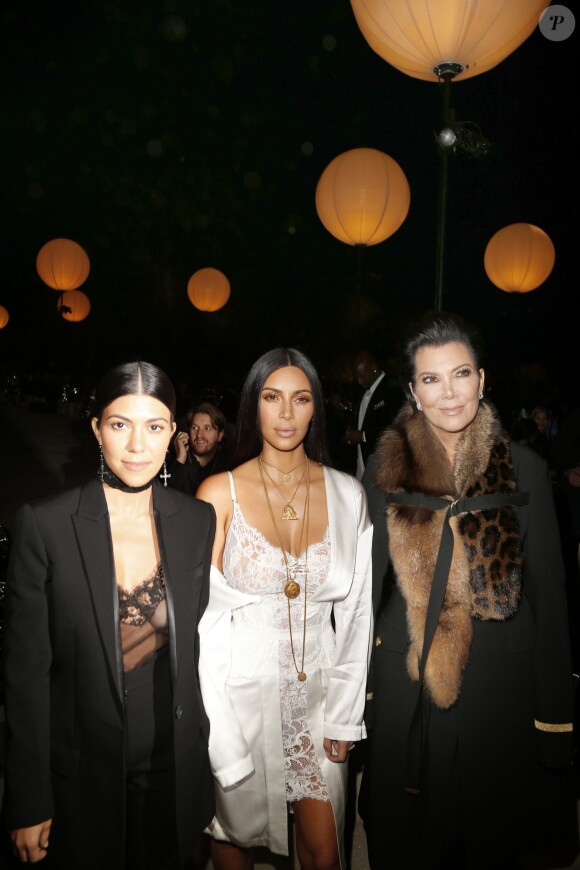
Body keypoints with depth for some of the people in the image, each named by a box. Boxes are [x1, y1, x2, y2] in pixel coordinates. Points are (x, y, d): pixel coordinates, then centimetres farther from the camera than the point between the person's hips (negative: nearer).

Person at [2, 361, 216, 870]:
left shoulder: (198, 521, -6)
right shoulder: (45, 524, -15)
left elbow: (197, 639, 3)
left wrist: (201, 745, 4)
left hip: (176, 769, 3)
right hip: (82, 774, -2)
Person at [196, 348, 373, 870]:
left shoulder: (348, 494, -3)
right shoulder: (220, 492, -9)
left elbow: (357, 611, 2)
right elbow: (202, 613, -8)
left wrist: (345, 714, 0)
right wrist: (219, 728, -10)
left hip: (318, 692, 2)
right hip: (242, 692, -1)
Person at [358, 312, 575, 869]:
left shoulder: (523, 469, -4)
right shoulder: (385, 468, -3)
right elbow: (367, 580, 2)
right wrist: (355, 691, 1)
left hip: (499, 681, 0)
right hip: (405, 683, 1)